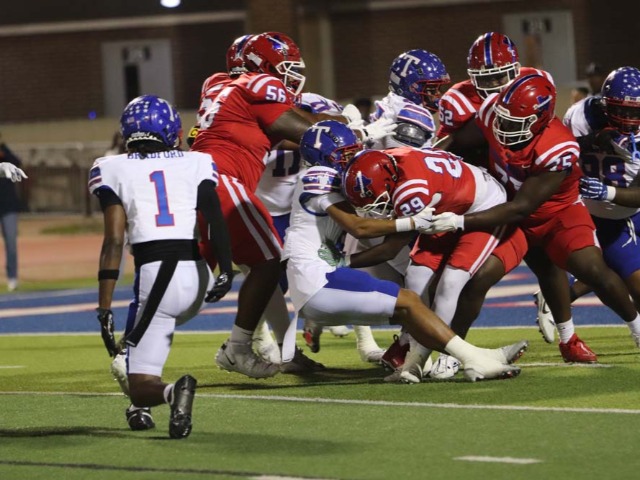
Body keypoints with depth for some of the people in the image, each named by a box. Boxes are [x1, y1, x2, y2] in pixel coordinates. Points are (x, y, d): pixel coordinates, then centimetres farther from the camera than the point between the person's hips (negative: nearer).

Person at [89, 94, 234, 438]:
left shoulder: (113, 170, 7)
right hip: (198, 276, 4)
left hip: (154, 275, -4)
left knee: (141, 385, 1)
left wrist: (104, 309, -3)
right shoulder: (196, 164, 14)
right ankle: (141, 409, 28)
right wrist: (225, 270, -13)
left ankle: (172, 392, -32)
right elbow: (215, 218, -4)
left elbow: (114, 241, -2)